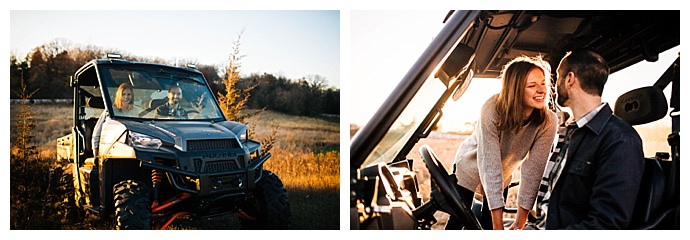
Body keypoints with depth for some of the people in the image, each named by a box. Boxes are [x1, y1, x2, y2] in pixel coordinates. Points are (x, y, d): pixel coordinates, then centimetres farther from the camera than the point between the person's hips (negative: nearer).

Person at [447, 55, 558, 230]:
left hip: (502, 178, 3)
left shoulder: (548, 122, -26)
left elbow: (533, 170, -24)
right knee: (458, 221, 2)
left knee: (488, 224, 12)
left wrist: (520, 223, -23)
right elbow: (490, 165, -38)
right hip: (470, 168, -3)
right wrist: (498, 225, -39)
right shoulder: (493, 109, -35)